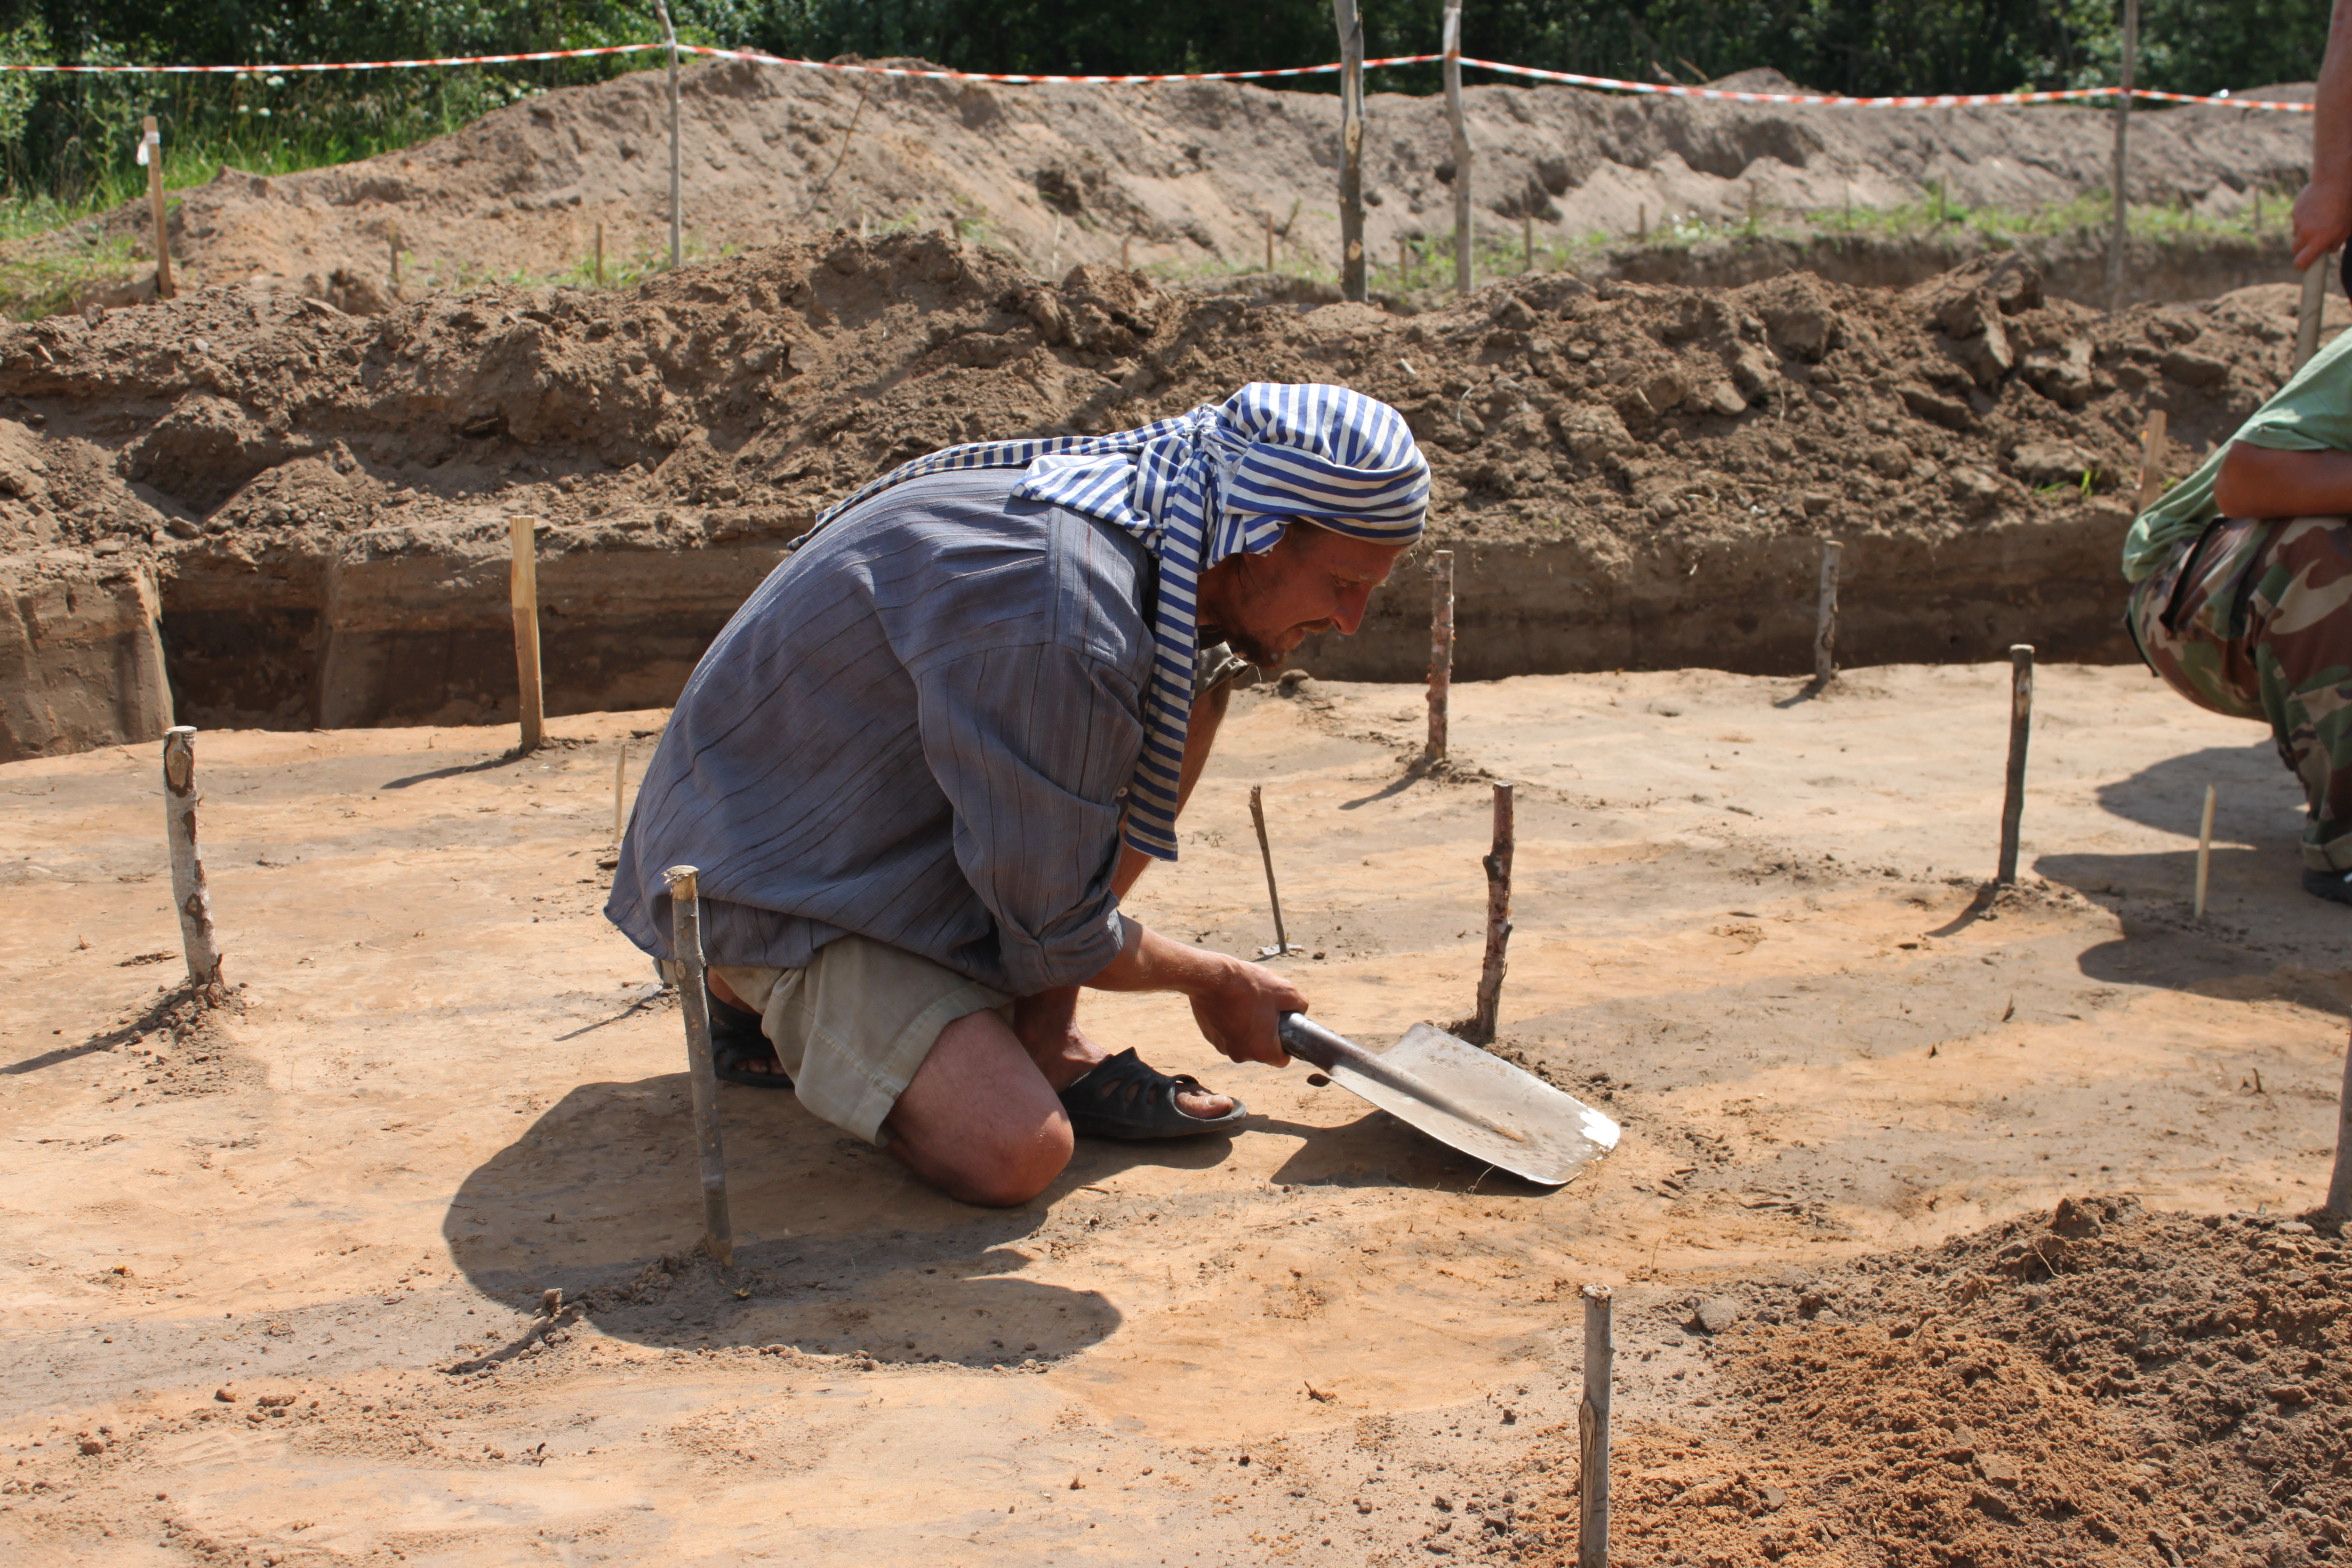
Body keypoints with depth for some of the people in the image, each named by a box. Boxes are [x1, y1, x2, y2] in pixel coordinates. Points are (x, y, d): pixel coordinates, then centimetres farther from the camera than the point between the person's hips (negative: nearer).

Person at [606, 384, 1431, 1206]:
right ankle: (771, 1005, 1)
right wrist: (1215, 980, -3)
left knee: (1196, 674, -3)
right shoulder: (1059, 621, -33)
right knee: (1016, 1153, -26)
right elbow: (1055, 936, -23)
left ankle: (1043, 1036, -1)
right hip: (773, 882, -9)